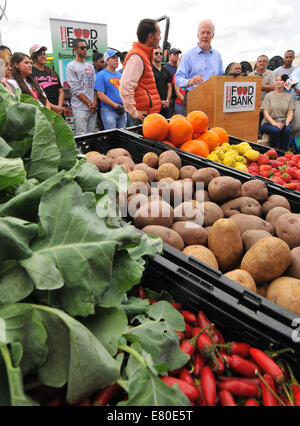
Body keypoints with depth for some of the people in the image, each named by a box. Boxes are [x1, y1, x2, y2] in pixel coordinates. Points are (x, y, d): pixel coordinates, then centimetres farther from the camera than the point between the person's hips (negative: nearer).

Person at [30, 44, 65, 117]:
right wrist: (53, 107, -14)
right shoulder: (31, 73, 0)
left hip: (59, 111, 6)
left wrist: (59, 106, -3)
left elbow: (61, 91, 14)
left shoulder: (52, 72, 20)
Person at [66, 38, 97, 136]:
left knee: (92, 134, 6)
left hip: (93, 106, 6)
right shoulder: (71, 66, 1)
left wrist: (95, 102, -2)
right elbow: (75, 89, -7)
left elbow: (95, 85, 14)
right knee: (81, 136, -10)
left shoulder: (90, 66, 19)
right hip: (80, 107, -6)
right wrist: (89, 103, -10)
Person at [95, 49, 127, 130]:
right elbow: (101, 95, -10)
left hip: (122, 110, 6)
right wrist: (116, 105, -14)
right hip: (108, 111, -6)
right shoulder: (101, 75, -3)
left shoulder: (120, 75, 16)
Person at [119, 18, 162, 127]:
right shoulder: (136, 57, -14)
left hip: (149, 113, 10)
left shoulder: (144, 54, 19)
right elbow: (125, 89, -25)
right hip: (143, 117, -10)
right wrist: (134, 113, -19)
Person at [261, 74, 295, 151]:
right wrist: (274, 123, -19)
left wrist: (286, 123, -17)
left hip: (283, 123, 2)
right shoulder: (269, 96, 6)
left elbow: (290, 113, 5)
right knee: (276, 130, -34)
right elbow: (266, 113, -3)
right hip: (268, 122, -1)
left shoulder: (289, 97, 12)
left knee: (287, 130, -32)